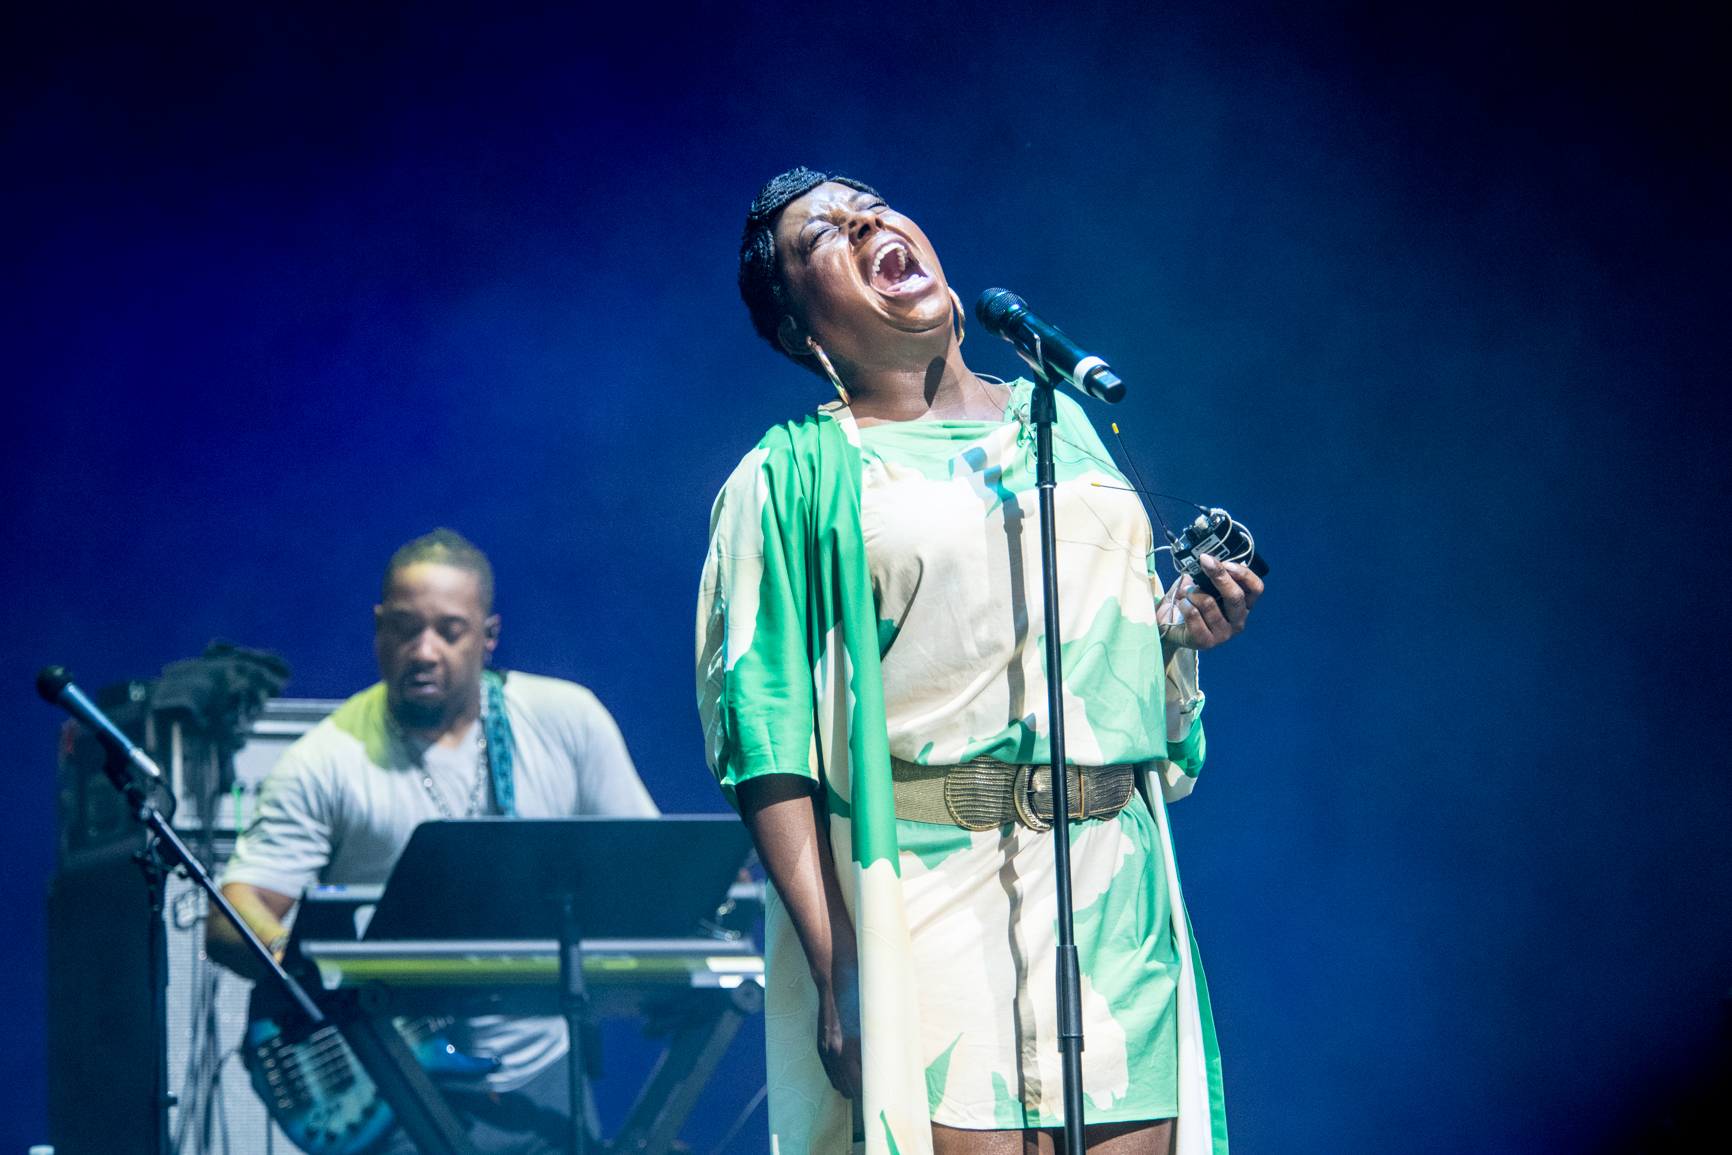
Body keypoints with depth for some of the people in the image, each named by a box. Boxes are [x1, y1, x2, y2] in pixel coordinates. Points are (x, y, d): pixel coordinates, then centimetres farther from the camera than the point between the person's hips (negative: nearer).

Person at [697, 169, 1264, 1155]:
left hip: (1111, 885, 4)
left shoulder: (1059, 421, 18)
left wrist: (1182, 628, 4)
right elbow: (768, 740, -4)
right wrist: (836, 964, -15)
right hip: (929, 896, -4)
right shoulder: (797, 474, 4)